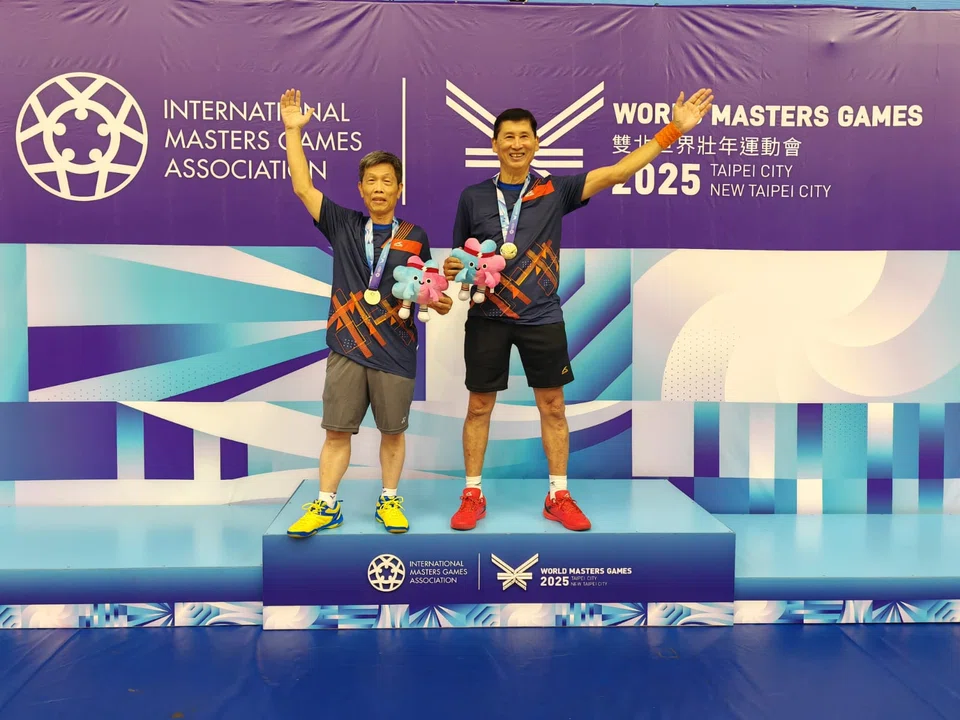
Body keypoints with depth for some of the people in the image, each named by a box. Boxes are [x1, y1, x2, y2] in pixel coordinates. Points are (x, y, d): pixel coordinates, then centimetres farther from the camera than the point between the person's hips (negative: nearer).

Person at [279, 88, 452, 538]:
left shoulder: (415, 237, 4)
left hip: (396, 350, 0)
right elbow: (302, 187, 2)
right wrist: (293, 130, -1)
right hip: (347, 347, 1)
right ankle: (326, 506, 18)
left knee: (393, 430, 10)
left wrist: (440, 303, -14)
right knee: (337, 430, 6)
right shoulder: (343, 225, 6)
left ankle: (389, 500, 26)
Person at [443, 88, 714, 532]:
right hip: (487, 318, 0)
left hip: (542, 318, 0)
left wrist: (673, 129, -9)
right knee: (479, 406, 6)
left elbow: (617, 172, -5)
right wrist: (452, 270, -11)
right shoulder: (473, 197, 5)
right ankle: (473, 496, 20)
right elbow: (459, 258, 13)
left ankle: (559, 496, 20)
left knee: (552, 406, 6)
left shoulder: (555, 190, 2)